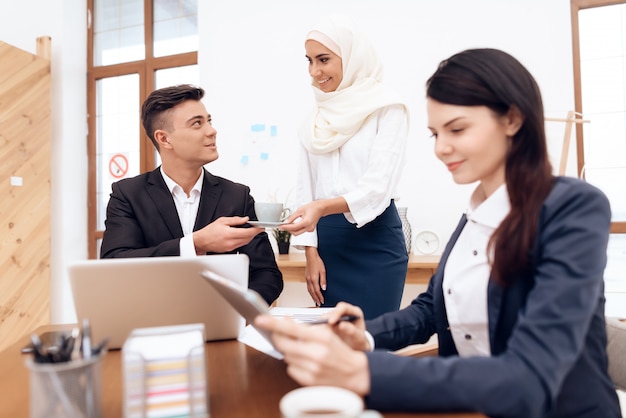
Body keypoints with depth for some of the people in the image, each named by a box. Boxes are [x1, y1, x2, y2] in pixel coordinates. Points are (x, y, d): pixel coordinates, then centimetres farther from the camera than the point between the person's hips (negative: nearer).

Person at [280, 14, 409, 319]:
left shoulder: (387, 109, -5)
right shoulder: (314, 121, 10)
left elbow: (378, 187, -16)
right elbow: (304, 189, 7)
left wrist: (322, 207, -32)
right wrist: (311, 252, -1)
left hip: (374, 241, -4)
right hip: (327, 243, 5)